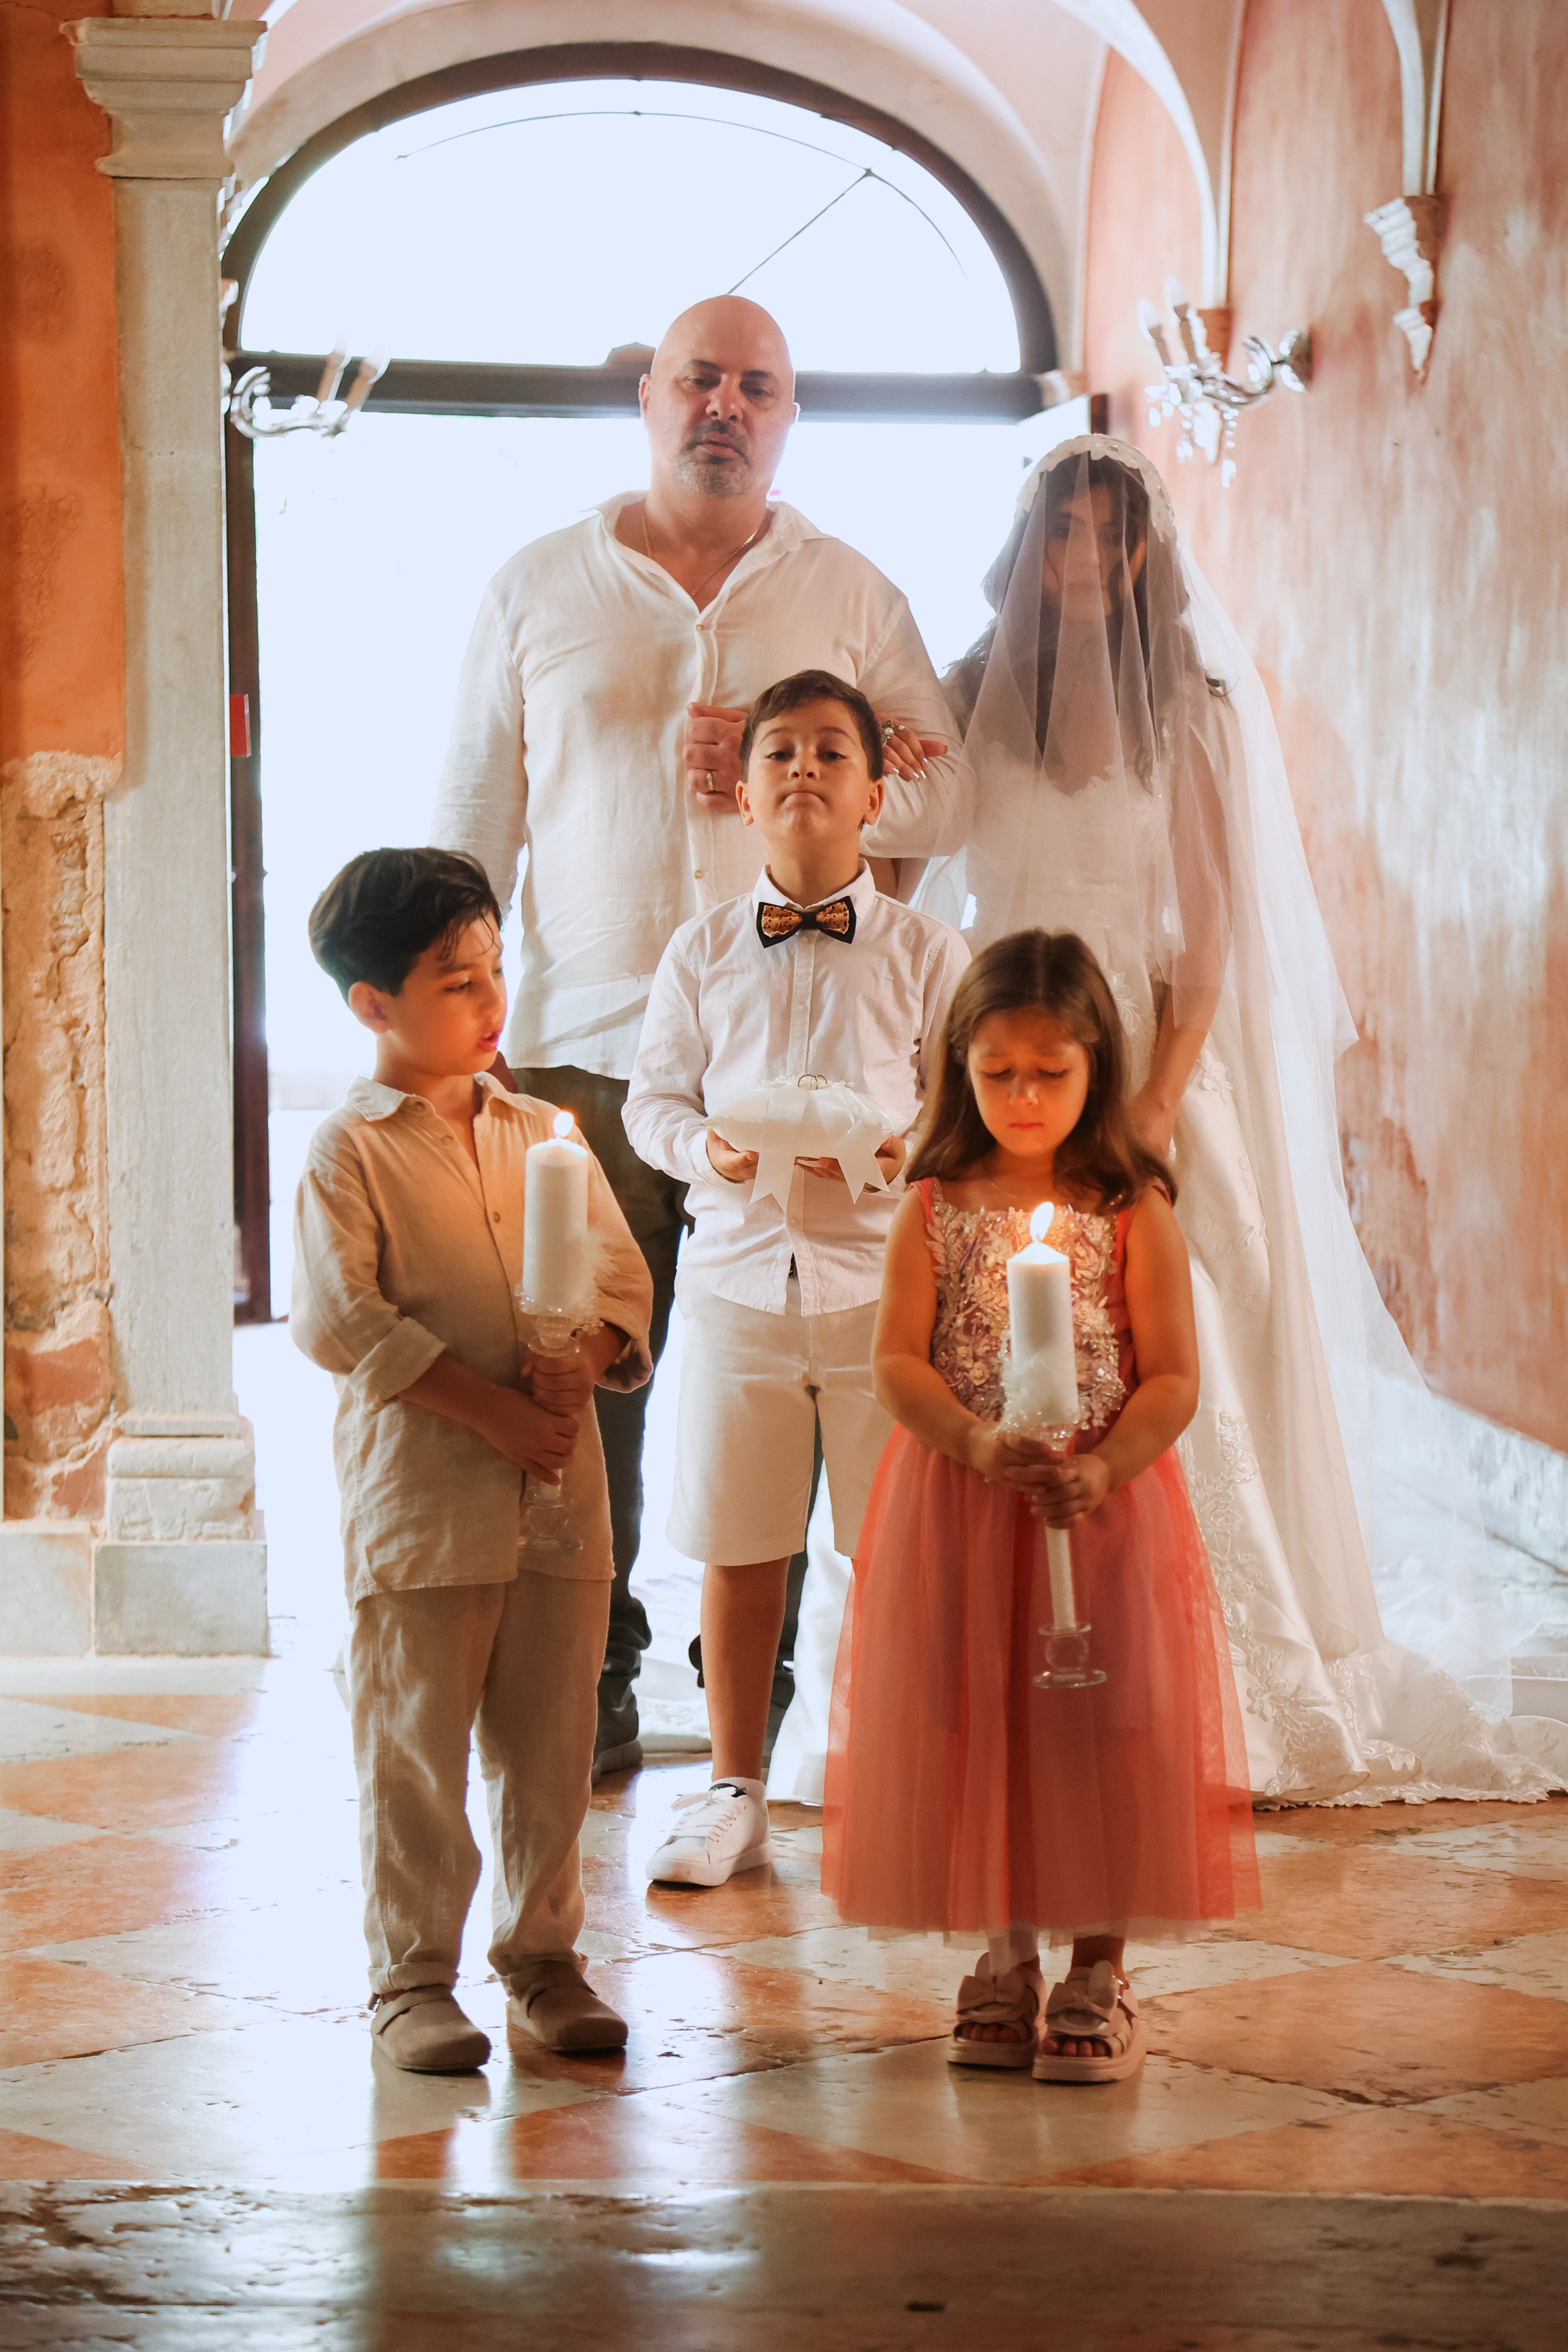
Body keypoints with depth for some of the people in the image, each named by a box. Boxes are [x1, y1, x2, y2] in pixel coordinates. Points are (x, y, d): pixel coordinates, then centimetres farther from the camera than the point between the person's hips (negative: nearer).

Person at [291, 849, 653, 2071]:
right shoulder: (350, 1151, -3)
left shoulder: (544, 1134, 13)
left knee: (552, 1748, 10)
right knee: (414, 1754, 1)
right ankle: (412, 1980, 11)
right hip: (419, 1500, -5)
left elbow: (623, 1277, 12)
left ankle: (544, 1958, 23)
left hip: (560, 1491, 5)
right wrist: (489, 1408, -16)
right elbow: (339, 1316, -12)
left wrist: (580, 1361, -10)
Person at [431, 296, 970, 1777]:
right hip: (586, 1044, 0)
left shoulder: (851, 598, 11)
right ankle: (592, 1684, 10)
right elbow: (472, 822, 10)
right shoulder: (534, 594, 11)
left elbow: (945, 798, 6)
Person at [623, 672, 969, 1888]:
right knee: (737, 1545, 7)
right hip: (737, 1275, 2)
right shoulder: (701, 952, 7)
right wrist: (707, 1146, -11)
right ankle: (735, 1792, 20)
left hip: (883, 1279, -1)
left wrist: (909, 1152, -16)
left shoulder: (927, 952, 3)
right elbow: (653, 1097, 10)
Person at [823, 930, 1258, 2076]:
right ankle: (1005, 1953, 21)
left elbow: (1175, 1379, -4)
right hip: (955, 1508, 2)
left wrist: (1102, 1467, -21)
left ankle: (1099, 1973, 11)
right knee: (970, 1725, 6)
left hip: (1108, 1505, -2)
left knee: (1100, 1726, -1)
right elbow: (898, 1360, -3)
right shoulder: (935, 1211, 3)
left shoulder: (1135, 1213, -1)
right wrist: (978, 1443, -20)